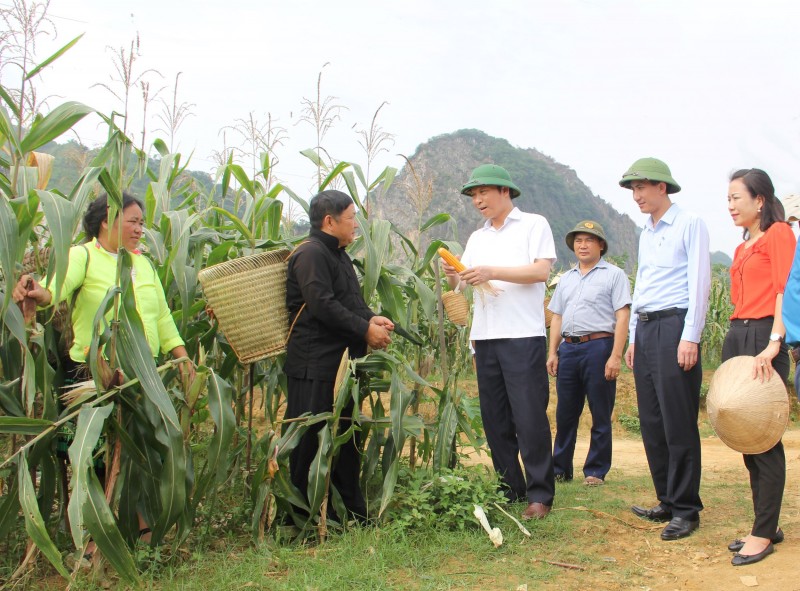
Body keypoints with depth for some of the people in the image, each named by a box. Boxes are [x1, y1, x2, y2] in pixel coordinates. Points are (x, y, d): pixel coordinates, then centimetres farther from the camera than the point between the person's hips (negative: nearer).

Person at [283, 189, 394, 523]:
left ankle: (353, 512, 25)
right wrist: (365, 330, -16)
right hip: (315, 366, -10)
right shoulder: (310, 254, -13)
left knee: (347, 439, 15)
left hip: (341, 363, 10)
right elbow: (323, 306, -21)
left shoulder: (337, 255, 19)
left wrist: (372, 319, 3)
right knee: (312, 443, -3)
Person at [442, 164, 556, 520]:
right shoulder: (477, 238, 20)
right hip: (485, 337, 6)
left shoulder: (533, 225, 4)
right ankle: (510, 490, 17)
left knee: (530, 418, -7)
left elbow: (541, 271, -10)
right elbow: (461, 284, 15)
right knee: (495, 419, 7)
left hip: (523, 335, -6)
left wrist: (492, 272, -18)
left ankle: (540, 494, -1)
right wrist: (451, 275, -9)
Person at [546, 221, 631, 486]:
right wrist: (552, 353, 9)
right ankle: (560, 469, 17)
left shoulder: (614, 275, 1)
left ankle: (596, 471, 9)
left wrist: (615, 356, -14)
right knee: (565, 413, 8)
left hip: (598, 346, -5)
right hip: (568, 348, 5)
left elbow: (622, 317, -6)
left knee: (600, 415, 1)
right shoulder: (566, 279, 19)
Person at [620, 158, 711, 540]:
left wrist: (689, 337, -17)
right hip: (645, 329, 8)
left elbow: (699, 283, -10)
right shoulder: (646, 233, 20)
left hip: (675, 325, -8)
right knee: (651, 422, 7)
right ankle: (667, 502, 16)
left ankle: (686, 510, -2)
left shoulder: (689, 225, -3)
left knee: (678, 423, -7)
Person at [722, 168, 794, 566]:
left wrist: (773, 343, -23)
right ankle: (766, 524, 16)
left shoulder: (779, 233, -3)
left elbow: (784, 290, -13)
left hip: (763, 337, -8)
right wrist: (738, 339, 11)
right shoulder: (742, 247, 21)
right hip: (736, 337, 8)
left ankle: (764, 533, -2)